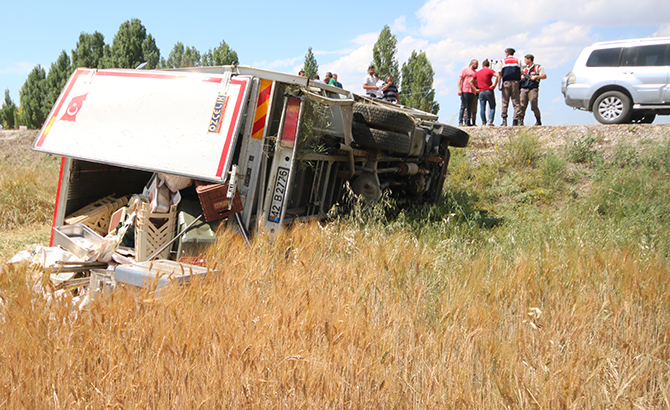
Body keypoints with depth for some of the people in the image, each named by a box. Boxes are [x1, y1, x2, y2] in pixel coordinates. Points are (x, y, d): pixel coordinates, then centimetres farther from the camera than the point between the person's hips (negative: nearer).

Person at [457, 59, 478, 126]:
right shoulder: (465, 70, 6)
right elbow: (459, 79, -2)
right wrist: (459, 89, -12)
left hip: (472, 92, 6)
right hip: (465, 91, -6)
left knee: (469, 108, 3)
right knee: (463, 107, -9)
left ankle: (468, 122, 3)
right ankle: (460, 122, -9)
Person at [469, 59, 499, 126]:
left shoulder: (477, 73, 16)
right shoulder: (490, 70, 3)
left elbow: (470, 81, 15)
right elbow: (497, 75, -16)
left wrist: (475, 89, 9)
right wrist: (494, 85, -10)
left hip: (481, 92, 3)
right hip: (489, 91, -3)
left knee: (482, 108, 3)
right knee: (492, 107, 4)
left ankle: (484, 123, 0)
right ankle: (490, 121, -11)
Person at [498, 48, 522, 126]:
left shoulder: (503, 61, 6)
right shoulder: (518, 61, 12)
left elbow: (500, 74, 0)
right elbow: (521, 73, 6)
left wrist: (499, 85, -1)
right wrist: (519, 80, 14)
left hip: (506, 82, -1)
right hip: (515, 82, 1)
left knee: (505, 102, 2)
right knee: (516, 101, 2)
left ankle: (504, 120, -4)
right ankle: (516, 119, -7)